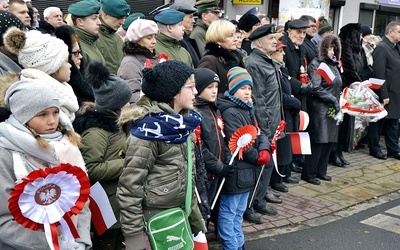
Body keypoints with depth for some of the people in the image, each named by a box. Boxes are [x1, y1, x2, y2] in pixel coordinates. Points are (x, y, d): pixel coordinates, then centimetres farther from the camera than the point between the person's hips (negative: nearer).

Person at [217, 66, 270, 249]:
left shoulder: (248, 109, 12)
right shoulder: (230, 112, -17)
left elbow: (259, 133, 10)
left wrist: (265, 150, -10)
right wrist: (257, 157, -11)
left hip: (247, 169, 10)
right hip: (235, 170, -10)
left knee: (239, 210, 20)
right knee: (229, 211, 4)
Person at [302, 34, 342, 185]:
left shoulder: (333, 65, 15)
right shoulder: (317, 64, -8)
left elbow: (337, 86, 19)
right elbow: (315, 88, -15)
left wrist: (337, 101, 3)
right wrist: (333, 99, -14)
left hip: (332, 109, 7)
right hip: (320, 108, -7)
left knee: (329, 141, 9)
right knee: (318, 141, -5)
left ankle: (320, 171, 20)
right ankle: (309, 173, 6)